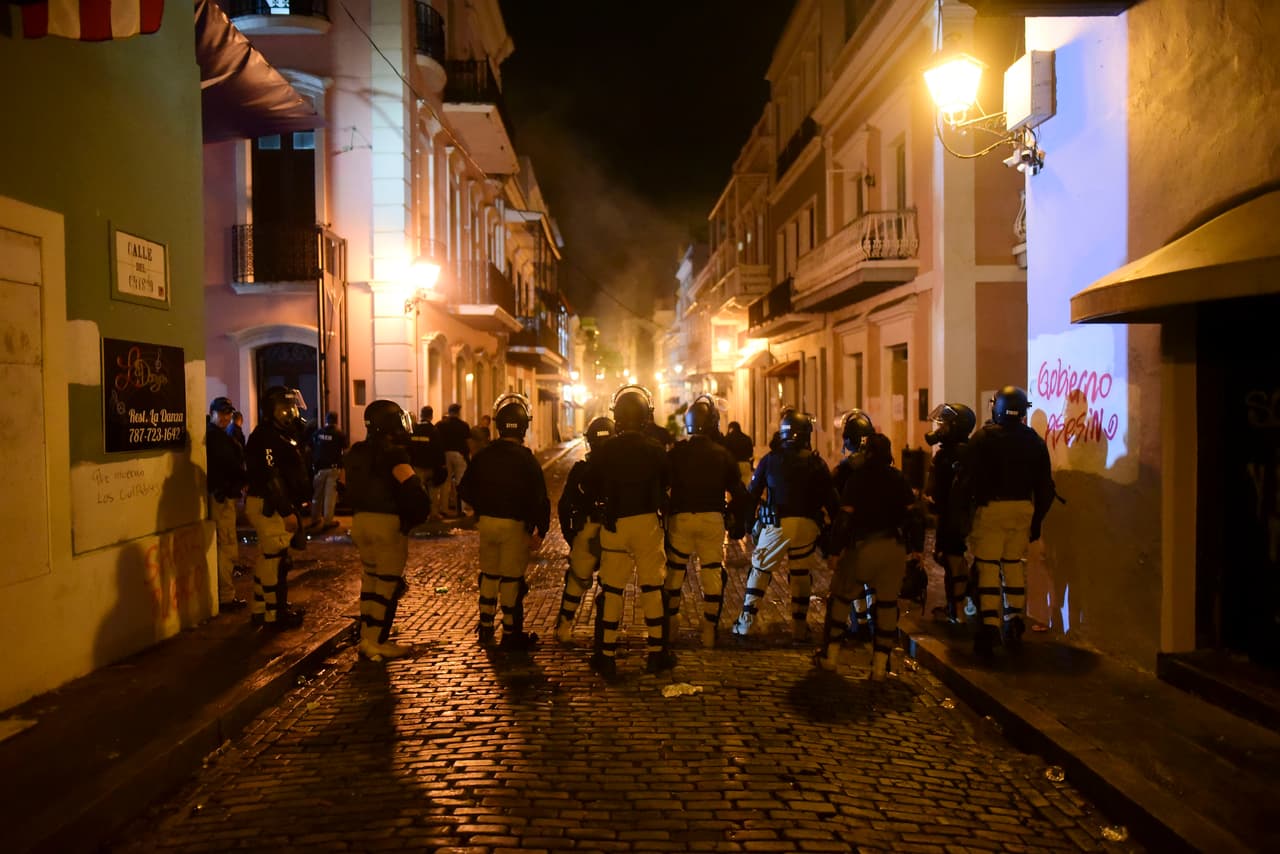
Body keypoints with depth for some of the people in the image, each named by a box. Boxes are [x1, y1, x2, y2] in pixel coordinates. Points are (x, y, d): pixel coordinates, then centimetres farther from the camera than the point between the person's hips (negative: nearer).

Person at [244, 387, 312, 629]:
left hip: (276, 506, 11)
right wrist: (287, 512, -25)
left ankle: (261, 609, 27)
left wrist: (298, 505, 17)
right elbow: (271, 478, -23)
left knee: (267, 558, 17)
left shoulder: (282, 435, 17)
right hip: (270, 507, -11)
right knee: (276, 560, -6)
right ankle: (275, 614, 1)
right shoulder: (266, 437, -16)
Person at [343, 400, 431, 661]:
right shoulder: (394, 455, -15)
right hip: (388, 523, -7)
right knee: (388, 584, 3)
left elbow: (347, 486, 15)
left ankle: (366, 637, 23)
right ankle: (377, 643, 6)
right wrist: (413, 519, -9)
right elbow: (413, 490, -24)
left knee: (370, 579, 19)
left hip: (360, 521, 7)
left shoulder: (355, 454, 9)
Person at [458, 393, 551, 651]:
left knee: (489, 575, 18)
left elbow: (465, 490, 7)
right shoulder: (526, 459, -13)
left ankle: (485, 629, 27)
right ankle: (511, 634, 12)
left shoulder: (483, 456, 0)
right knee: (512, 579, 4)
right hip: (515, 525, -5)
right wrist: (540, 531, -8)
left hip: (486, 522, 5)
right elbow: (539, 499, -15)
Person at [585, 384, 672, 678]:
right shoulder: (656, 450, -6)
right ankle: (656, 652, 13)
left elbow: (591, 487, 5)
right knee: (652, 587, 8)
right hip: (648, 522, 0)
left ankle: (607, 656, 11)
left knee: (612, 590, 7)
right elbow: (665, 485, 4)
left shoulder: (606, 450, -4)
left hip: (615, 523, 1)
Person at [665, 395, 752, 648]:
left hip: (680, 517, 0)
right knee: (713, 573, 7)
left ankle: (669, 628, 19)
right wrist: (739, 523, 13)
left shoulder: (675, 453, -1)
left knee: (675, 571, 12)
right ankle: (709, 631, 8)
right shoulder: (723, 455, 2)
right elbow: (738, 492, 4)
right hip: (712, 518, 0)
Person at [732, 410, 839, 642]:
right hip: (806, 525, 1)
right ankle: (799, 629, 17)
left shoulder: (770, 460, 3)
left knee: (759, 571, 11)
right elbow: (830, 499, 5)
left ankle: (745, 623, 11)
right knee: (801, 576, 11)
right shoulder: (817, 463, 4)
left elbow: (752, 493, 6)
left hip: (776, 524, -1)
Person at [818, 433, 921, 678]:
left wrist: (836, 550, -6)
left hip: (863, 545, -2)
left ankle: (830, 655, 17)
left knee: (840, 598, 13)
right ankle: (880, 664, 7)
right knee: (887, 604, 9)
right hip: (894, 546, 2)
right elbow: (912, 513, 3)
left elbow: (845, 517, -8)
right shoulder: (898, 479, 7)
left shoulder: (857, 477, -2)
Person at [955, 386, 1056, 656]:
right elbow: (1045, 485, 11)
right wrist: (1037, 519, 18)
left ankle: (990, 625, -8)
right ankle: (1014, 622, 16)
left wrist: (960, 508, 1)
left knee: (987, 566, -2)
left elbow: (966, 478, -9)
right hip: (1022, 509, 4)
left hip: (990, 507, -4)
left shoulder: (983, 437, -6)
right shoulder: (1034, 441, 7)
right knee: (1014, 564, 14)